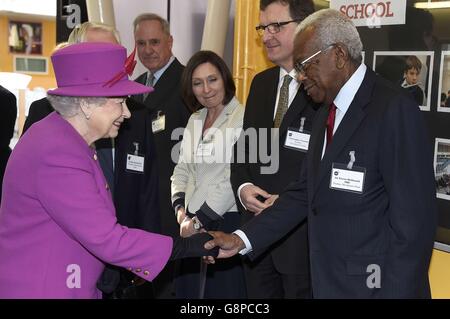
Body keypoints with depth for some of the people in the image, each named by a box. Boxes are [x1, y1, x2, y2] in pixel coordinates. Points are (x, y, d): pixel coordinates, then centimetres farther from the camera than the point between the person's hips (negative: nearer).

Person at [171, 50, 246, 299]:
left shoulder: (242, 118, -10)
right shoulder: (195, 120, 13)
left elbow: (235, 178, -15)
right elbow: (182, 170, 15)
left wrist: (199, 221, -9)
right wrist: (181, 211, -1)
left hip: (226, 223, -6)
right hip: (192, 225, 6)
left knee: (223, 289, 0)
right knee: (190, 289, 11)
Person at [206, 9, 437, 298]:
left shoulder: (395, 109, -17)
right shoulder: (328, 110, 10)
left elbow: (414, 220, -20)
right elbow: (305, 192, 10)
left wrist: (394, 292, -20)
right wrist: (243, 239, 2)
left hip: (371, 284, -7)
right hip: (328, 281, 8)